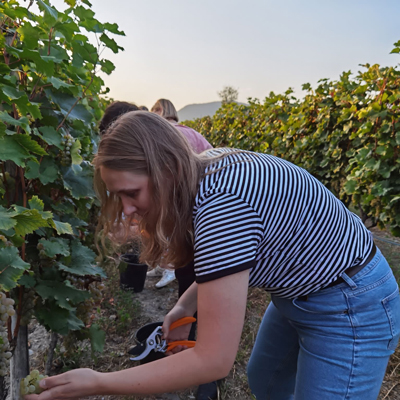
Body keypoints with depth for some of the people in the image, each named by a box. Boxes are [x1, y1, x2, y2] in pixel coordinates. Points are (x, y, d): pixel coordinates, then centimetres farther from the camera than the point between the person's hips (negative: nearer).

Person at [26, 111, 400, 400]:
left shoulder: (221, 201, -35)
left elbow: (214, 360, -29)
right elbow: (229, 259, 9)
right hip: (296, 290, 9)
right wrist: (186, 305, -1)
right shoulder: (206, 170, -8)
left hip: (349, 309, -8)